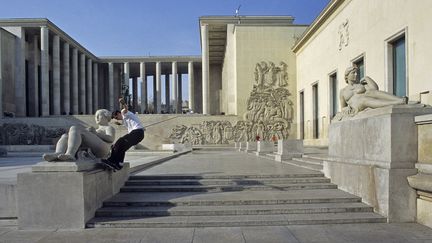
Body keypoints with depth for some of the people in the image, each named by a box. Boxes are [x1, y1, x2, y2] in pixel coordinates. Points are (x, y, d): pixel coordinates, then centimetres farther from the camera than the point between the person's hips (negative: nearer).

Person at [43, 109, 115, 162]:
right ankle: (58, 154, -45)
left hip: (100, 150, -7)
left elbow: (111, 139, -5)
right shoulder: (97, 130, 42)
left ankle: (69, 154, -49)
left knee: (75, 129, -22)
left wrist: (94, 133, -11)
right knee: (65, 137, -12)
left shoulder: (109, 128, 20)